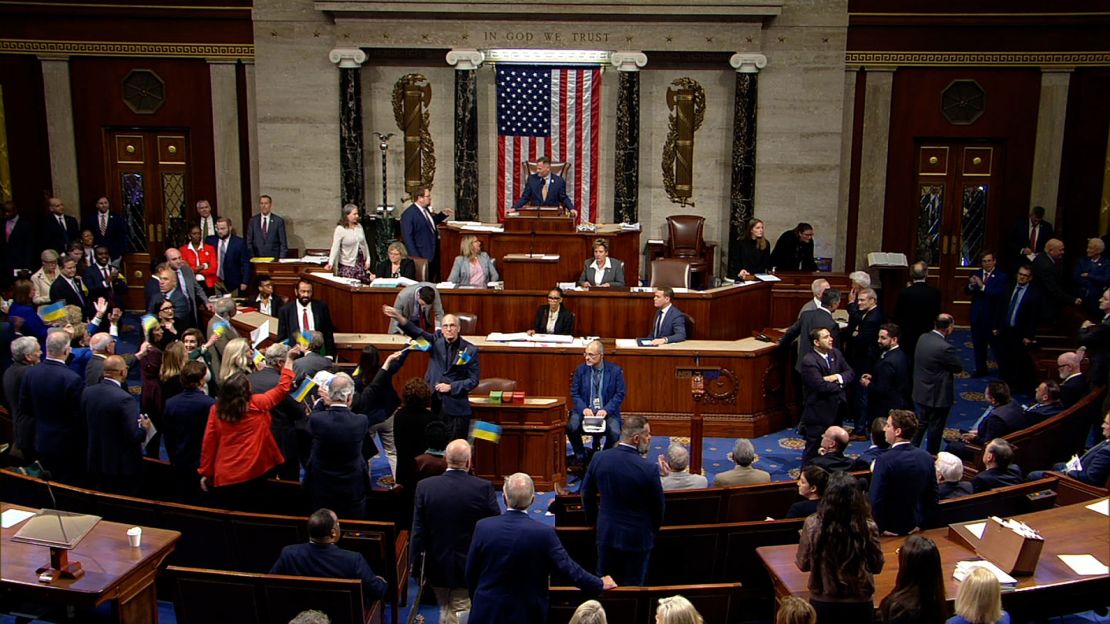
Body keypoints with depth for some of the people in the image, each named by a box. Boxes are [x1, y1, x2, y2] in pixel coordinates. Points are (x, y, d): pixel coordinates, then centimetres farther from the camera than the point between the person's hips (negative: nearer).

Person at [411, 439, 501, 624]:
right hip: (470, 567, -2)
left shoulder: (425, 486, -11)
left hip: (437, 566, 2)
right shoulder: (483, 488, -16)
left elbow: (418, 531, -6)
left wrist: (417, 564, 5)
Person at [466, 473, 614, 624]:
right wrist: (600, 584, 7)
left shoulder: (483, 527, -12)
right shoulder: (544, 533, -18)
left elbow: (470, 573, -1)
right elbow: (569, 568, -10)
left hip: (487, 611, 2)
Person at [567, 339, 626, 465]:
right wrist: (583, 408, -14)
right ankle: (580, 456, 2)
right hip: (585, 410, 1)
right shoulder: (580, 369, 4)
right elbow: (574, 392, 4)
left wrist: (606, 410, -16)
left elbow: (620, 394, -2)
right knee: (571, 427, -27)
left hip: (607, 411, -1)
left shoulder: (615, 370, -2)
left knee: (615, 433, -28)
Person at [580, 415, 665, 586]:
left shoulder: (599, 458, -11)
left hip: (606, 533, 4)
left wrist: (593, 519, 19)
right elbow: (658, 507, -9)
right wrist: (653, 530, 11)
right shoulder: (649, 470, -23)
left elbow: (586, 494, 2)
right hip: (637, 538, -4)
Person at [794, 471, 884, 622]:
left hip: (822, 602, 0)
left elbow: (803, 564, -4)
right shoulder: (868, 527, -17)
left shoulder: (812, 524, -17)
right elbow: (877, 567, -2)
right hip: (859, 604, 0)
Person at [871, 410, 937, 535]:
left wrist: (882, 528, -10)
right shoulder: (927, 458, -4)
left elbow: (876, 501, -23)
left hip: (891, 530, -6)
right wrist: (921, 524, 9)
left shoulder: (885, 461, -23)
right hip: (915, 528, 6)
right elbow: (932, 497, 2)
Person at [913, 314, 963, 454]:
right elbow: (959, 368, -14)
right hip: (938, 396, -7)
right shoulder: (945, 348, -28)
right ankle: (931, 457, 24)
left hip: (920, 393, 7)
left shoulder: (923, 338, -4)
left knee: (921, 423, 24)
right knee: (935, 428, 11)